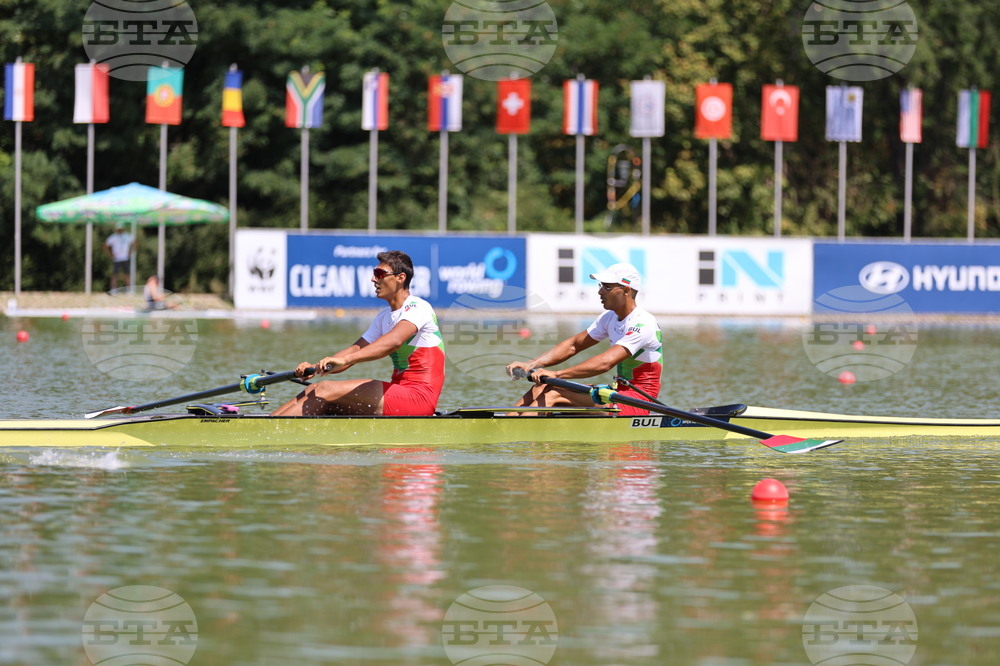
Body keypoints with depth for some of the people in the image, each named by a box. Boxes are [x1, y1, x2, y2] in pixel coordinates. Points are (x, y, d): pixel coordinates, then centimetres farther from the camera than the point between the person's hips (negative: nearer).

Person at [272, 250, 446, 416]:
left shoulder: (417, 307, -11)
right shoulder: (384, 317, 20)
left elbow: (394, 341, -30)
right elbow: (356, 349, 14)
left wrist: (345, 359, -41)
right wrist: (315, 367, -4)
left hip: (418, 396, -9)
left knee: (325, 392, -19)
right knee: (313, 391, -1)